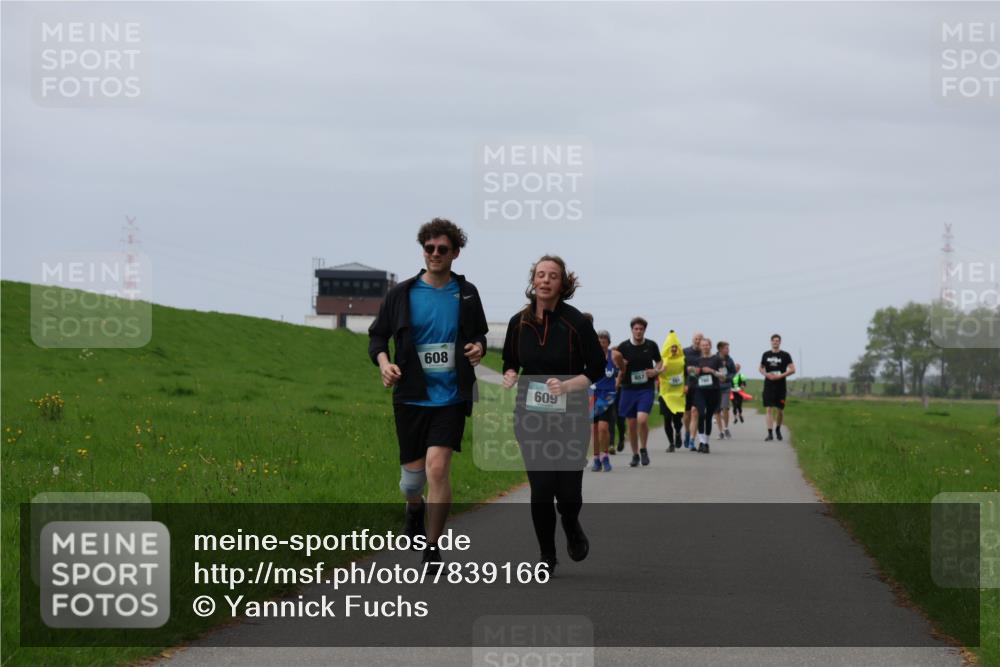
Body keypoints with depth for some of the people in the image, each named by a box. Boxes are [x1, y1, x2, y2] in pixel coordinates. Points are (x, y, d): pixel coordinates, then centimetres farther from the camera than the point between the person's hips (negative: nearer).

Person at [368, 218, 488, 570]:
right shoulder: (402, 293, 0)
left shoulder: (466, 294, 4)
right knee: (412, 475, 5)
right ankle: (415, 507, 45)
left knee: (437, 466, -17)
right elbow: (377, 335, 8)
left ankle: (432, 552, -6)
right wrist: (383, 361, -11)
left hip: (451, 397, -1)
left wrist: (478, 347, -6)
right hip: (412, 396, 1)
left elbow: (479, 333, 17)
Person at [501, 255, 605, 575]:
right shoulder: (519, 323, 2)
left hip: (570, 417, -2)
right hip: (531, 416, 2)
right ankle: (547, 557, 14)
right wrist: (510, 376, -6)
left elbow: (597, 369, -3)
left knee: (568, 492, -4)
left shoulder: (575, 322, -8)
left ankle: (572, 528, 32)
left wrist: (568, 385, -18)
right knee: (541, 489, -4)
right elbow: (510, 362, 17)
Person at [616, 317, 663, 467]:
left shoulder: (651, 346, 1)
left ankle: (643, 449, 3)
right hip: (628, 389, 1)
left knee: (642, 419, -19)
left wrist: (656, 371, -3)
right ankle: (635, 454, 22)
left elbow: (659, 362, 17)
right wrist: (621, 368, -15)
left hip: (646, 388, -1)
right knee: (631, 425, 5)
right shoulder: (623, 347, -1)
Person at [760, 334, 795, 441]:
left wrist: (780, 376, -16)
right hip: (768, 386, 1)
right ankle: (770, 433, -11)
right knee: (769, 409, -9)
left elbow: (792, 370, -5)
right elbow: (761, 368, 17)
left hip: (780, 386, -1)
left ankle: (778, 429, 32)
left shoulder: (785, 355, -1)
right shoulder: (766, 355, 7)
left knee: (780, 410, 9)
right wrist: (766, 374, -5)